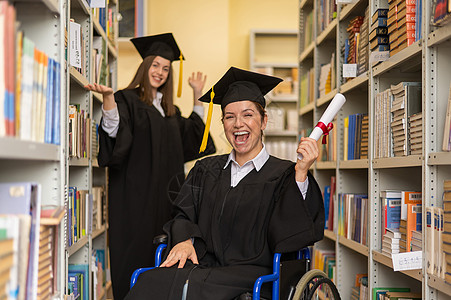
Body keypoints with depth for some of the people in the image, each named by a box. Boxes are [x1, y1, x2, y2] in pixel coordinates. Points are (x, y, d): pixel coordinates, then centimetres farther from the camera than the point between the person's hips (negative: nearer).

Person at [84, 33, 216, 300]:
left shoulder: (169, 108, 19)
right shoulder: (127, 99, -1)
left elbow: (192, 136, 21)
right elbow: (114, 133, -17)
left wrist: (198, 96, 19)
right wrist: (108, 98, -34)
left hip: (165, 190, 6)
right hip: (136, 189, -6)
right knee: (136, 248, -6)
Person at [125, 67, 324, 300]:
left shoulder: (283, 175, 5)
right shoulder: (206, 169, 19)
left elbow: (292, 235, -8)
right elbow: (184, 215, 16)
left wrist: (301, 174, -18)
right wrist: (185, 240, -7)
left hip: (250, 272, -3)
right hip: (203, 266, 3)